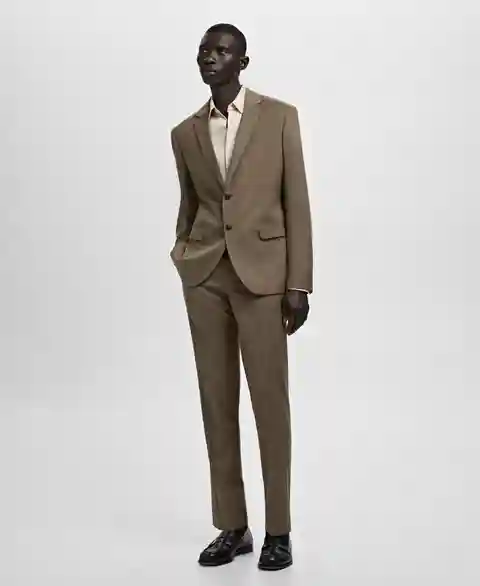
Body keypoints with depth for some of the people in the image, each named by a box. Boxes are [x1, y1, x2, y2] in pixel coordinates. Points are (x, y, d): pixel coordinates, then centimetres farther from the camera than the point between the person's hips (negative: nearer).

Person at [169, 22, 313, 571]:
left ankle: (278, 530, 11)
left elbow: (297, 204, -3)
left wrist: (299, 285, -8)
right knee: (217, 402, 5)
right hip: (204, 276, 4)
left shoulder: (280, 116, 0)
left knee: (270, 402, -1)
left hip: (263, 273, -3)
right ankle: (232, 527, 16)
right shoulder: (185, 133, 10)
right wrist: (182, 263, 14)